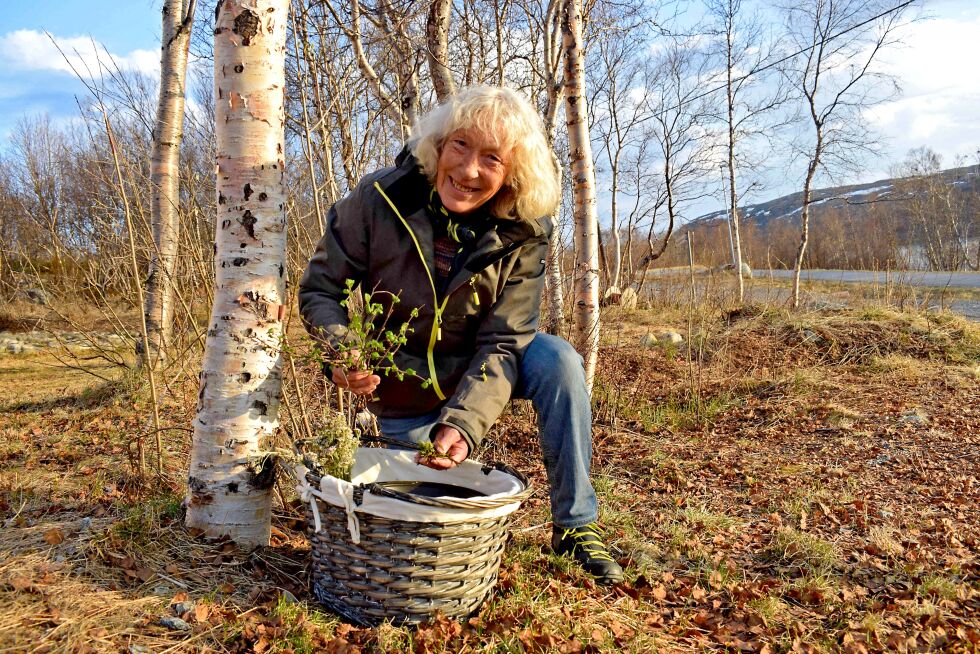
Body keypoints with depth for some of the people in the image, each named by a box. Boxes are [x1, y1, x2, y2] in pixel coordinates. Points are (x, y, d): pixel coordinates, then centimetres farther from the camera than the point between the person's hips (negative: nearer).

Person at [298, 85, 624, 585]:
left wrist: (464, 421, -36)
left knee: (557, 358, -27)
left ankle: (576, 527, -13)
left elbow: (501, 343, -21)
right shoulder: (379, 198, -23)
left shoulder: (523, 234, -20)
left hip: (472, 375, 1)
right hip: (399, 393, 0)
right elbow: (320, 290, -13)